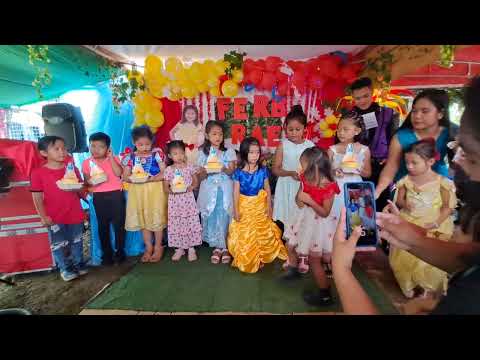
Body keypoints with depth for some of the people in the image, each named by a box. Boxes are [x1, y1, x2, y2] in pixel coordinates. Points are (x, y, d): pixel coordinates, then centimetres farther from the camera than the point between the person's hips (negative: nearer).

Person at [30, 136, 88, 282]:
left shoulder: (72, 169, 1)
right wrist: (43, 216, -10)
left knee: (77, 242, 16)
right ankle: (65, 268, 26)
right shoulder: (38, 173, -8)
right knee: (59, 245, 10)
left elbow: (81, 189, 7)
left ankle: (78, 263, 34)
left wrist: (87, 196, -14)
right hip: (55, 217, -2)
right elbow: (37, 196, -7)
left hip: (75, 214, 3)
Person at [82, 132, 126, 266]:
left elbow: (119, 173, -15)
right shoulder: (87, 163, 4)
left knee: (119, 223, 4)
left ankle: (120, 251, 20)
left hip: (116, 194, -1)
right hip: (99, 197, 1)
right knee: (103, 225, 9)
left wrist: (111, 158, -17)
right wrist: (91, 182, -16)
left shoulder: (113, 159, 1)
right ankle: (107, 253, 22)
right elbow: (86, 181, 6)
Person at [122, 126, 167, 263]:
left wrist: (150, 179, -24)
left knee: (157, 218, 3)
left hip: (155, 191, -3)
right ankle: (148, 247, 26)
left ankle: (158, 247, 20)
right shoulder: (130, 157, 2)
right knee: (143, 219, 11)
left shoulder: (157, 154, -6)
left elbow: (164, 173, -11)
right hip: (138, 192, 3)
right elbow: (125, 176, 1)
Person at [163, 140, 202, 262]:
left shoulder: (189, 167, 0)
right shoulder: (168, 170, 0)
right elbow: (165, 187, 3)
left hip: (188, 200, 0)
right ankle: (179, 248, 23)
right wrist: (172, 190, -18)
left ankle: (191, 248, 18)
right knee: (176, 225, 6)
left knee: (191, 224, 3)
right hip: (175, 202, 0)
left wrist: (191, 187, -13)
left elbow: (195, 182, 7)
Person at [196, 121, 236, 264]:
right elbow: (200, 177, 4)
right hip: (209, 190, 1)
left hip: (225, 189, -1)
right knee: (212, 217, -5)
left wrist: (225, 169, -23)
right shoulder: (203, 153, 6)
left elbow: (232, 171, -1)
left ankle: (223, 247, 6)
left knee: (224, 217, -11)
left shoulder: (228, 152, 4)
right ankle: (217, 246, 12)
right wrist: (205, 172, -19)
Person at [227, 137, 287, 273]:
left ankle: (260, 259, 35)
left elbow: (267, 189, 0)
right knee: (244, 235, 9)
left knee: (262, 233, 14)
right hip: (244, 207, -2)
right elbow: (236, 192, -9)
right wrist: (236, 210, -9)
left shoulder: (263, 170, -7)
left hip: (260, 207, 2)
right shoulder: (239, 172, -12)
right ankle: (245, 260, 29)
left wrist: (269, 207, 0)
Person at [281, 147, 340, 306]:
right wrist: (299, 199, -17)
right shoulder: (306, 180, -5)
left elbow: (325, 212, -23)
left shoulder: (328, 187, -24)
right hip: (305, 219, 7)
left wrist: (309, 200, -28)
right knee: (290, 245, 18)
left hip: (318, 224, -7)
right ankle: (294, 269, 48)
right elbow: (299, 198, 5)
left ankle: (325, 294, 22)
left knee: (314, 259, 3)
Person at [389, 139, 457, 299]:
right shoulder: (406, 180, 0)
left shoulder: (441, 182, -8)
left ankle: (429, 289, 15)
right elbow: (399, 200, 11)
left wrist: (437, 223, -18)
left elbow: (448, 206, -5)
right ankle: (409, 285, 22)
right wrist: (405, 204, -13)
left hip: (432, 225, -3)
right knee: (401, 255, -5)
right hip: (408, 223, 3)